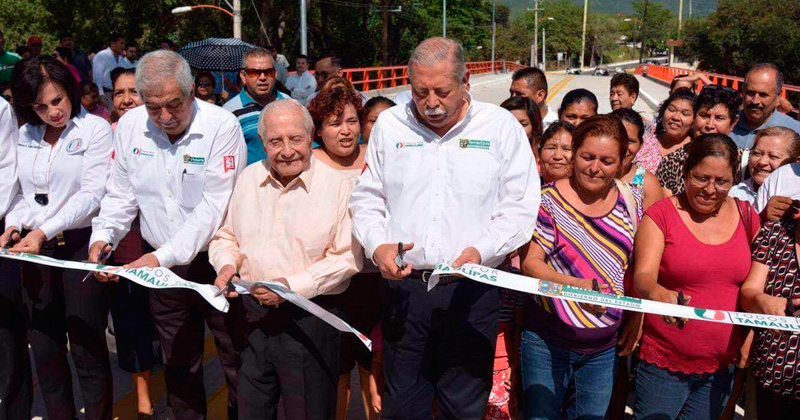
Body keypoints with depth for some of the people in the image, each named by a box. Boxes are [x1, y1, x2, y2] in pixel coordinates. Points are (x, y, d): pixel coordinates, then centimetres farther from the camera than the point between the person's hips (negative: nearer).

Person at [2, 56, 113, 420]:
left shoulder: (95, 129, -5)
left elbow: (92, 194, -13)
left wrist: (45, 231, -20)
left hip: (81, 244, -5)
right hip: (36, 251, 5)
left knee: (87, 348, -1)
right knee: (44, 349, 10)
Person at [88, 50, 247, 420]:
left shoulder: (222, 126, -17)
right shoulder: (130, 126, -1)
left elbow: (213, 207, -22)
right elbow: (120, 194, 7)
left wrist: (164, 256, -27)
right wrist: (102, 237, -11)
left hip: (216, 261, -4)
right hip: (159, 265, 4)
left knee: (237, 361, 6)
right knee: (177, 363, 19)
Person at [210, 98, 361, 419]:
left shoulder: (338, 185, -8)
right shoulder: (248, 179, 8)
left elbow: (347, 257, -10)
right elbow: (225, 237, 17)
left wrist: (293, 285, -19)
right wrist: (227, 264, -5)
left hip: (309, 320, -4)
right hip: (252, 317, 4)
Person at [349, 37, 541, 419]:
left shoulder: (501, 126, 1)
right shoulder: (389, 125, 7)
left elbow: (520, 207, -1)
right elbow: (367, 197, 11)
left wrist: (480, 250, -17)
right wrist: (377, 246, -7)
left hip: (472, 290, -2)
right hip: (403, 286, 2)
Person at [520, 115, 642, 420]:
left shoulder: (631, 200, 2)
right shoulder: (549, 200, -10)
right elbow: (530, 262, -15)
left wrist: (636, 316, 3)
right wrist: (574, 285, -31)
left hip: (605, 348, 3)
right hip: (548, 341, -3)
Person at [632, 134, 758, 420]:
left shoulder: (747, 216, 4)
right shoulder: (661, 214, -8)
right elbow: (642, 276, -19)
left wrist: (748, 341, 2)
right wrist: (657, 295, -40)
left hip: (723, 364, 4)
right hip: (663, 364, -3)